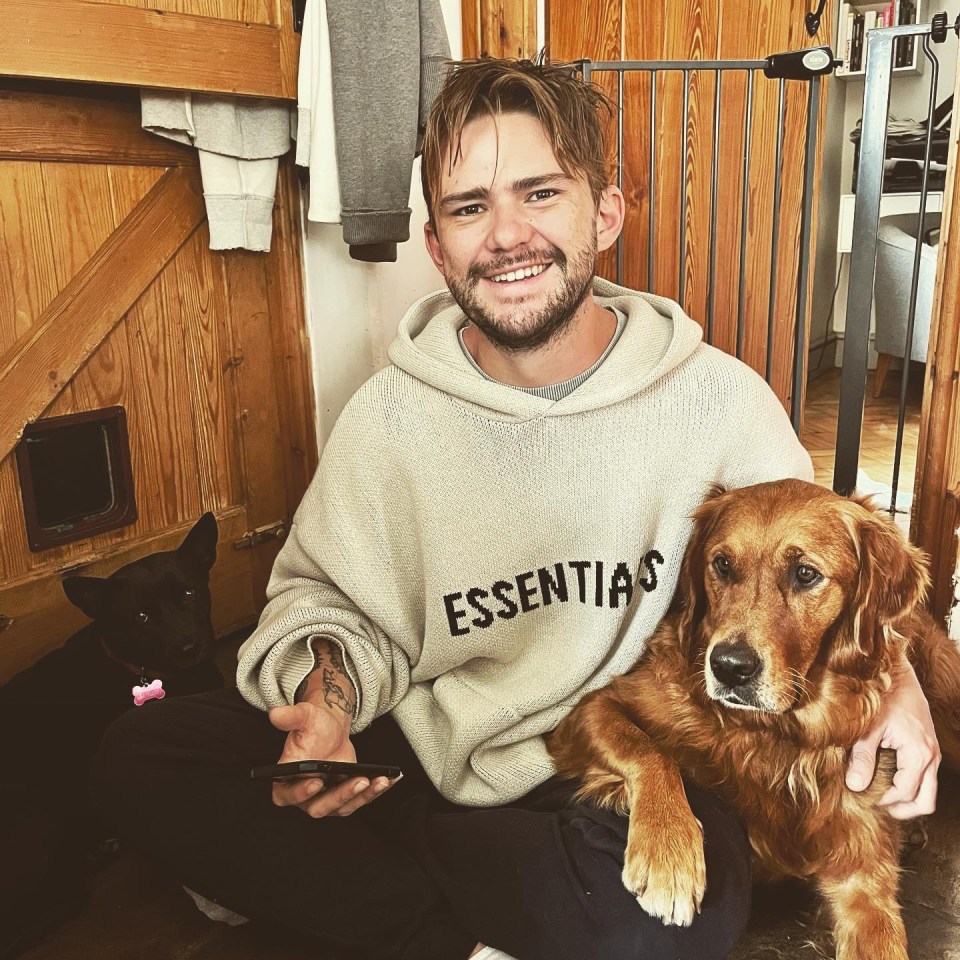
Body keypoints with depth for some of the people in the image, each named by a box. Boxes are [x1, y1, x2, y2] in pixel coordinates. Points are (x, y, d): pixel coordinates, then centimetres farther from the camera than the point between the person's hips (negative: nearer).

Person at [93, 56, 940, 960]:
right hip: (425, 750, 3)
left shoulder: (721, 402, -8)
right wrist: (325, 690, -18)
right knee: (139, 756, -12)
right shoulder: (388, 414, -6)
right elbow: (322, 595, 4)